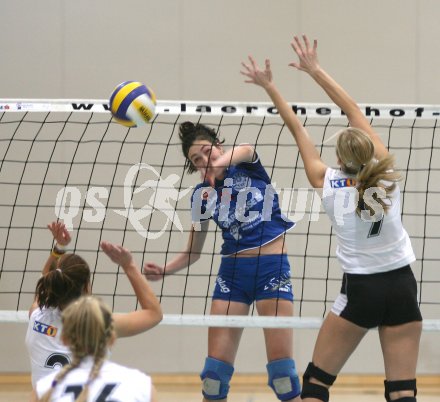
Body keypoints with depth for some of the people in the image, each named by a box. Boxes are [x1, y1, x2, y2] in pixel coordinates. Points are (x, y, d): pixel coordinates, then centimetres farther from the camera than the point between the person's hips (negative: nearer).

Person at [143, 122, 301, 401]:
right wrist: (164, 270, -8)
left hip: (272, 266, -3)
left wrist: (222, 162, -51)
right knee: (217, 365, -2)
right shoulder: (203, 194, 6)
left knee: (281, 364, -10)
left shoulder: (248, 166, -2)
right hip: (233, 271, 3)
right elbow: (193, 252, 12)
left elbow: (244, 151, -29)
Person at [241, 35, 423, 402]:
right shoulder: (385, 175, -5)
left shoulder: (328, 184, -8)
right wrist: (315, 71, 9)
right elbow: (354, 110, 3)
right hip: (402, 288, 2)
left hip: (361, 291, -2)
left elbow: (296, 128, 2)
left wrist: (270, 87, 11)